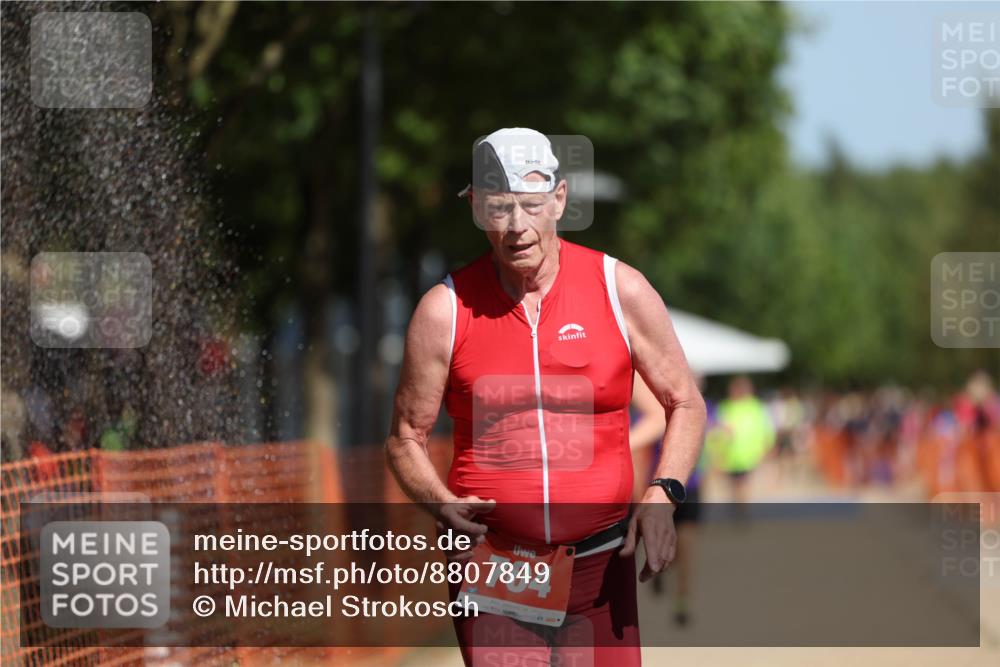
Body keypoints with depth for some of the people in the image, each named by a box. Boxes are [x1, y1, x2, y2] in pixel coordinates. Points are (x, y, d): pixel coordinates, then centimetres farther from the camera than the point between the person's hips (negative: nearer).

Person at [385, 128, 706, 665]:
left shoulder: (621, 290, 0)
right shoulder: (445, 310, -2)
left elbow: (685, 404, 10)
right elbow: (405, 439, 8)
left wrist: (662, 495, -7)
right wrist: (442, 504, -12)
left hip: (600, 566, 1)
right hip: (493, 574, -1)